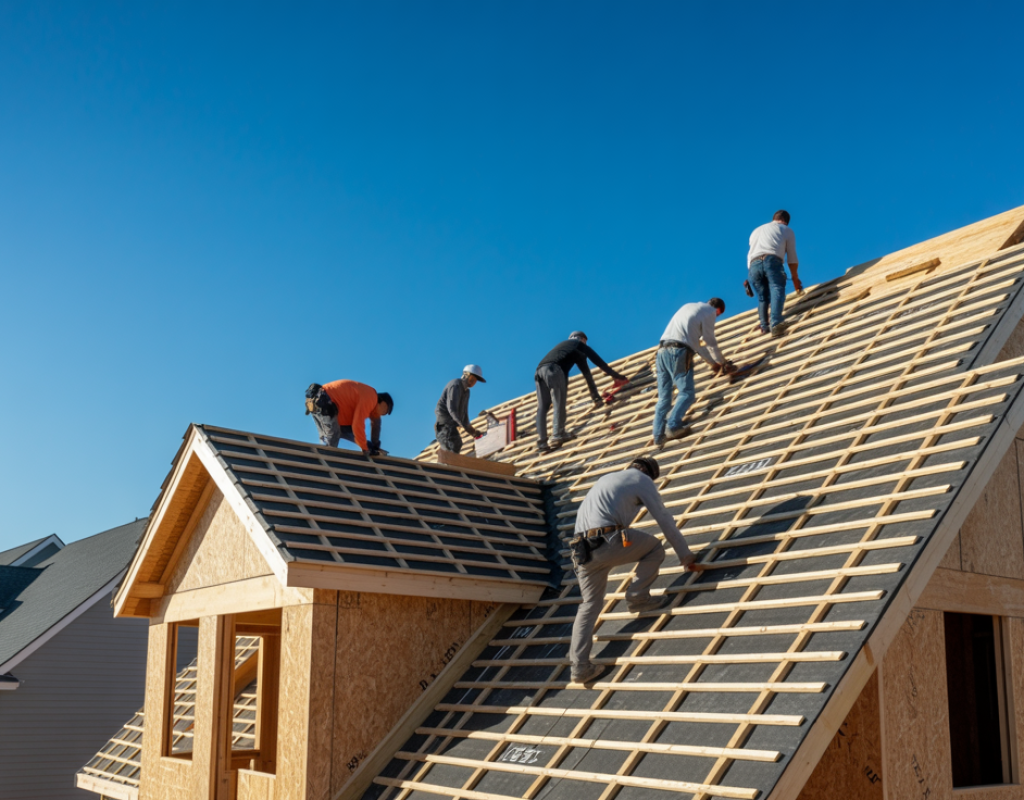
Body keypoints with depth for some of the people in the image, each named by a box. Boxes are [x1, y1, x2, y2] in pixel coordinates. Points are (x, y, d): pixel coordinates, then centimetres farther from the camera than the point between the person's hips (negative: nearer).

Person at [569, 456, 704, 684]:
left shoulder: (608, 478, 32)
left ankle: (580, 666, 3)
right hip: (609, 542, -7)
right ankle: (638, 598, 12)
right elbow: (665, 521, 12)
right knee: (655, 548, 17)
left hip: (583, 549, 7)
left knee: (589, 606, 12)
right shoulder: (643, 479, 12)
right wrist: (687, 559, 22)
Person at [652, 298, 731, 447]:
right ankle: (673, 426, -24)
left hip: (663, 350, 7)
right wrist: (723, 363, 24)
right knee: (687, 392, -7)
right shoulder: (710, 311, 7)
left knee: (664, 397, 6)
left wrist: (712, 361, 39)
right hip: (679, 352, -7)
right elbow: (710, 342, 9)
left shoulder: (690, 306, 31)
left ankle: (659, 436, -1)